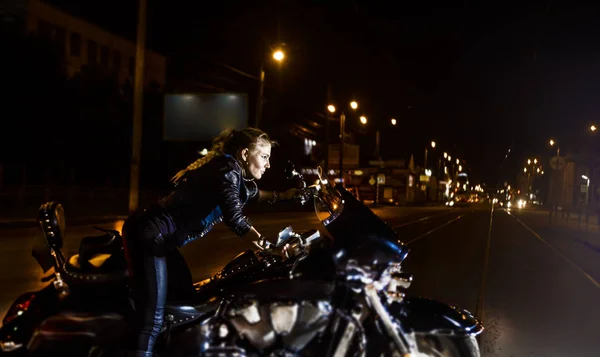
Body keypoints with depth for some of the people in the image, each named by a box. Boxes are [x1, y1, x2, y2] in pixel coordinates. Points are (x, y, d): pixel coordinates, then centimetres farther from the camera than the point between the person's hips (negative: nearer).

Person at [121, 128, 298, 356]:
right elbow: (234, 218, -28)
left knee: (184, 296, 20)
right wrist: (267, 245, -31)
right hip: (149, 234, -11)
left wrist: (282, 196, 31)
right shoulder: (228, 169, -15)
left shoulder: (230, 169, 13)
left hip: (160, 236, 11)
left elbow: (251, 193, 36)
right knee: (152, 322, -17)